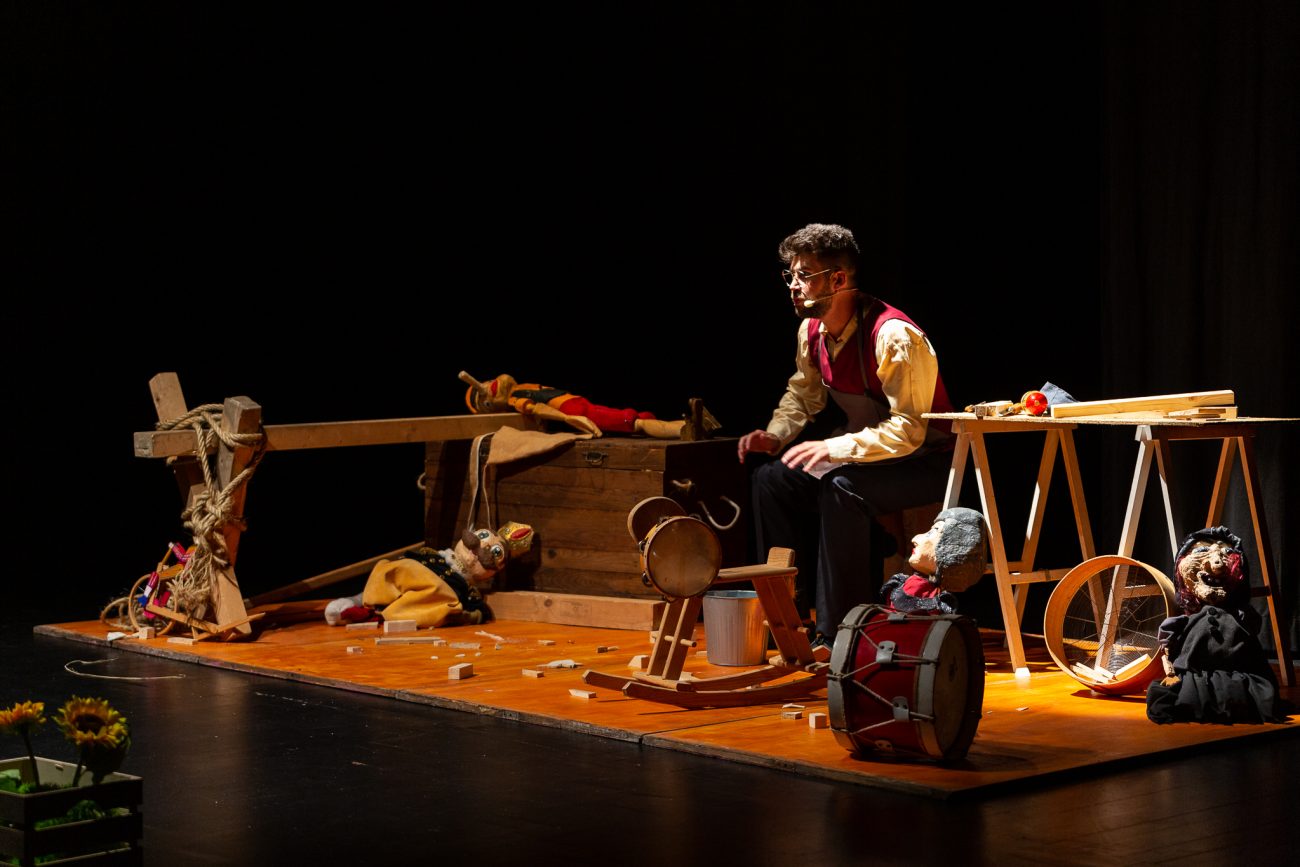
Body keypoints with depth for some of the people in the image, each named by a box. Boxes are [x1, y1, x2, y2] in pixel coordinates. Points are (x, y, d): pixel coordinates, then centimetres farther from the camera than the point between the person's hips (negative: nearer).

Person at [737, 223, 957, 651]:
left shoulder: (895, 336, -27)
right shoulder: (813, 330, -2)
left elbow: (908, 430, -30)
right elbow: (802, 394, 15)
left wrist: (833, 448, -38)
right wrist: (775, 435, -5)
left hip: (925, 459, -8)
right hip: (865, 451, 9)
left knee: (842, 487, -33)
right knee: (771, 479, -5)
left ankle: (836, 631, -27)